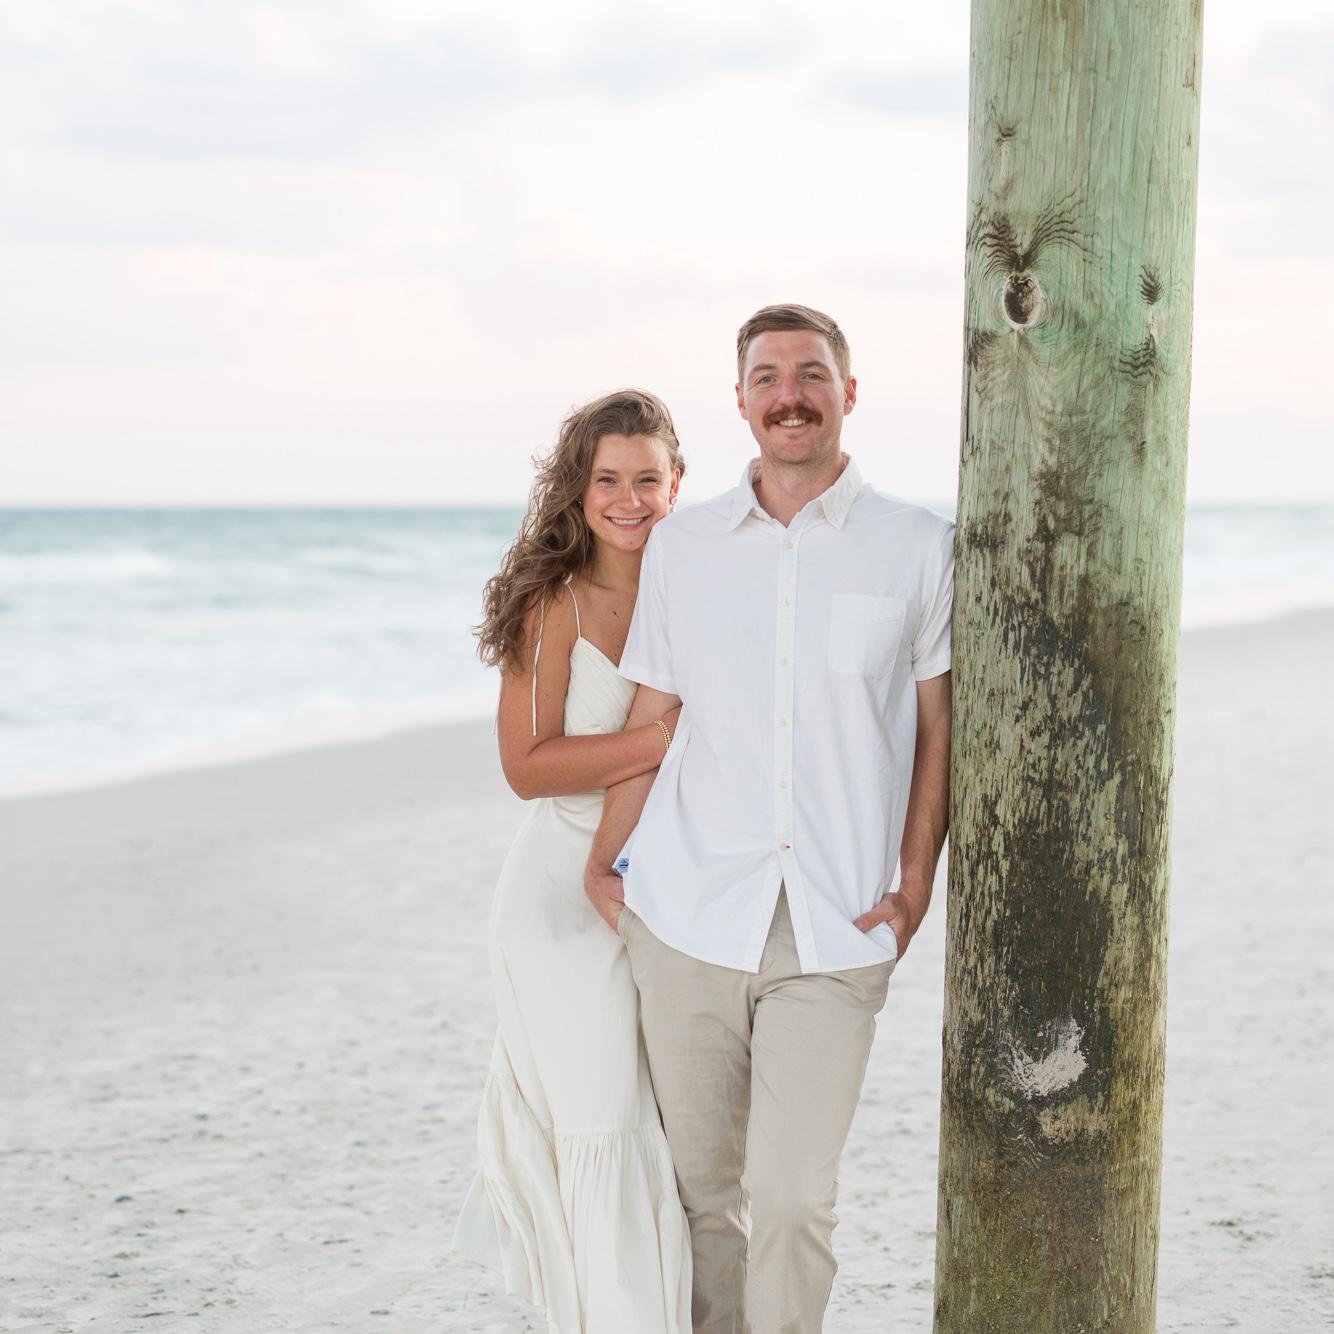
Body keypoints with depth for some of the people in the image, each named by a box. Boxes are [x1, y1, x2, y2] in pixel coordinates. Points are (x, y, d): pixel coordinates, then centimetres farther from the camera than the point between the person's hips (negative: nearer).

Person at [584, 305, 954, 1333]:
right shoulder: (680, 547, 8)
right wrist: (603, 866, 11)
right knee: (700, 1181, 9)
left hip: (837, 932, -2)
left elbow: (937, 729, 7)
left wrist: (915, 885, 2)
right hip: (688, 915, 2)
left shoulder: (919, 548, 3)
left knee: (793, 1195, -7)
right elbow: (648, 721, 14)